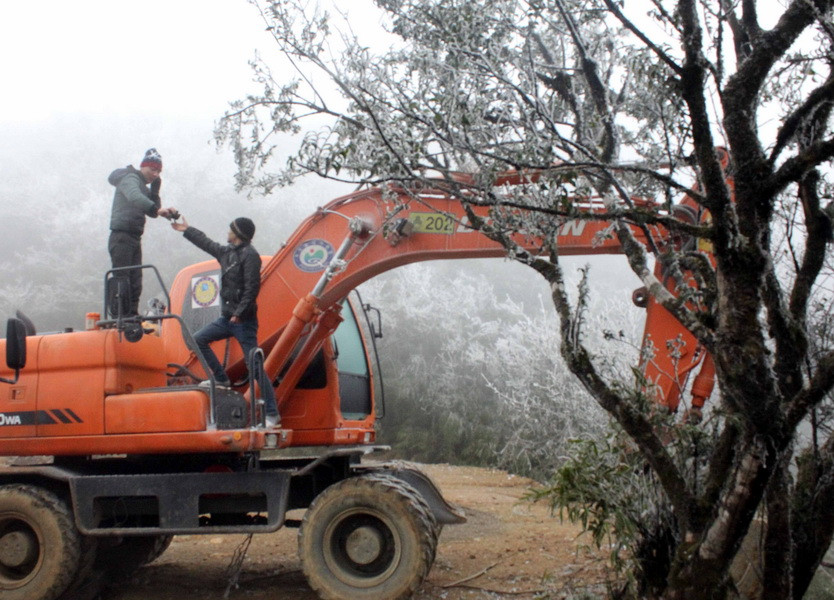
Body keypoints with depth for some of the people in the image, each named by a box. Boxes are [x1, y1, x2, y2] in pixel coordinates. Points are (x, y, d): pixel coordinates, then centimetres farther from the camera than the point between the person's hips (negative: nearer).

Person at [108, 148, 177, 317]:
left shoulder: (144, 187, 23)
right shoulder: (130, 179, -6)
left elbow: (152, 213, 15)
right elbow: (135, 198, -29)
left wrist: (155, 189, 6)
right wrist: (157, 209, -42)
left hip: (134, 238, 9)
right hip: (121, 237, -9)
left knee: (135, 282, 7)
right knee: (121, 279, -13)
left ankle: (132, 317, 10)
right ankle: (119, 317, -17)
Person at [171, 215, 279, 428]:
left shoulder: (250, 255, -12)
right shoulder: (227, 252, 14)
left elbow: (252, 287, -20)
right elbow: (207, 243, 32)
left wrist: (240, 313, -24)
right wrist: (187, 230, 42)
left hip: (244, 321, -9)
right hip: (227, 318, 9)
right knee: (199, 339, 9)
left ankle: (272, 413, -5)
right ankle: (221, 379, 16)